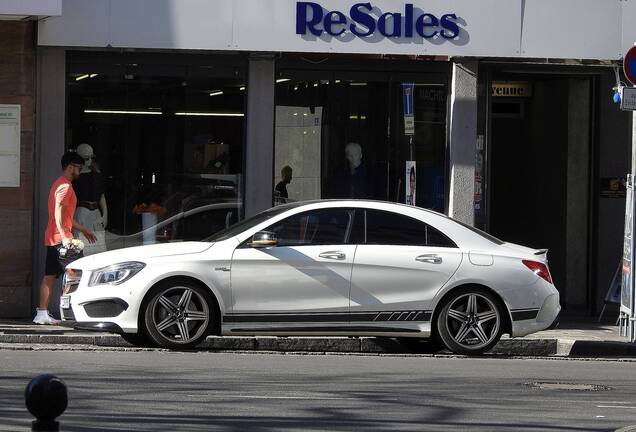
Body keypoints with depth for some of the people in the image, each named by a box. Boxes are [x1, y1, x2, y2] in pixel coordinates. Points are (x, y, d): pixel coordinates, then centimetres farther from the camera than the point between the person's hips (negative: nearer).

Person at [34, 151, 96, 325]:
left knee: (50, 276, 6)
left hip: (52, 239, 10)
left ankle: (42, 314, 4)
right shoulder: (65, 185, -11)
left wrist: (82, 229, 33)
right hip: (61, 238, -10)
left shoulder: (60, 184, 22)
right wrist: (65, 237, -27)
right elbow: (58, 213, -22)